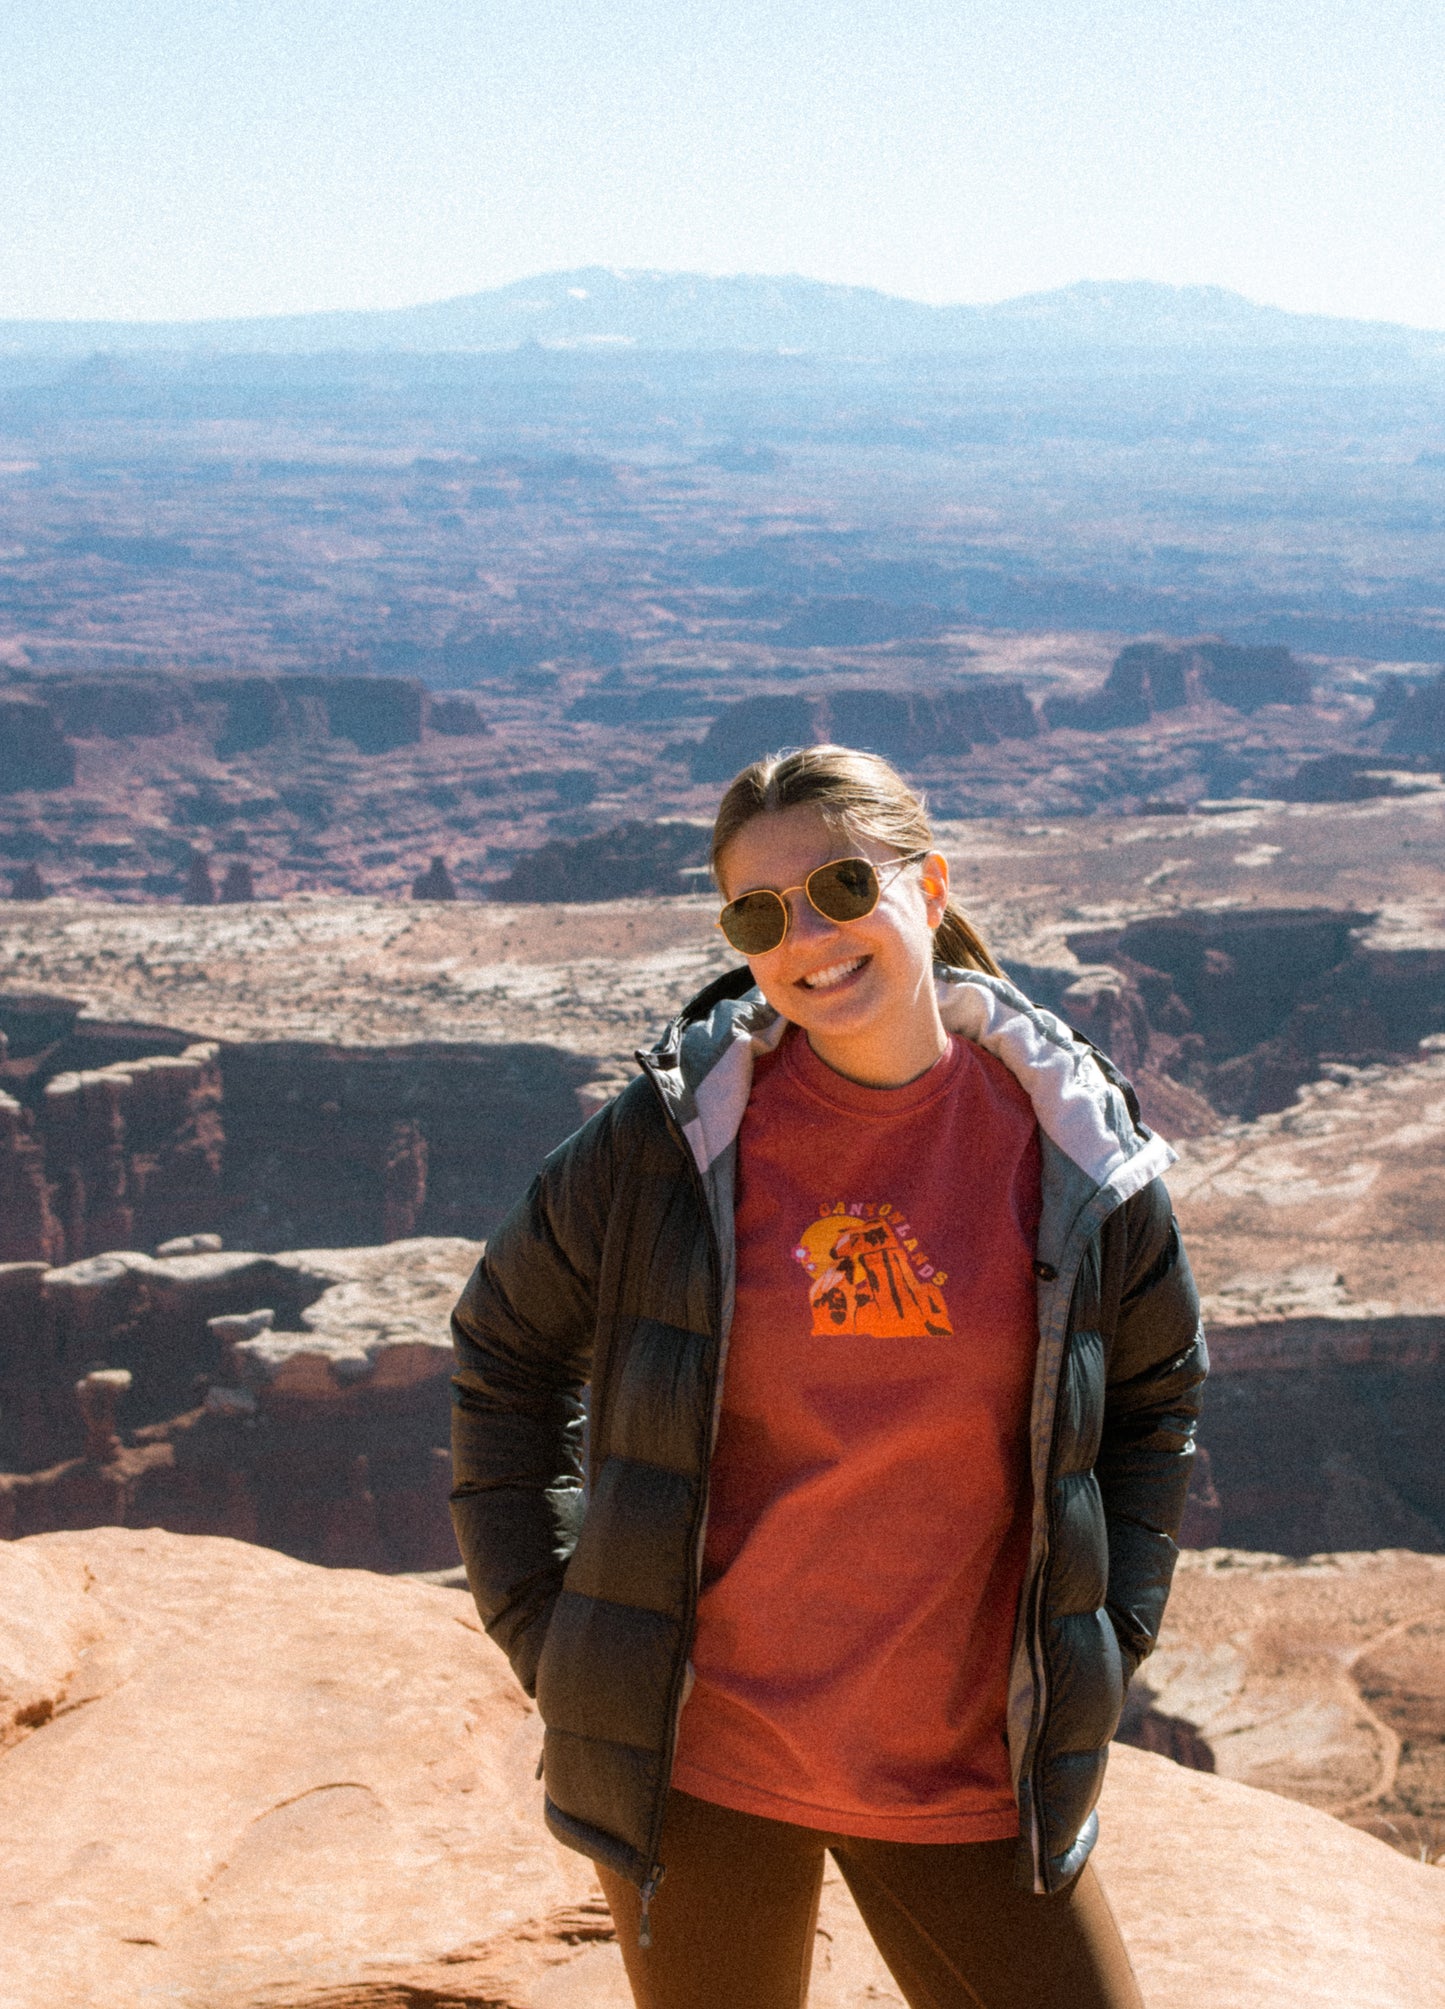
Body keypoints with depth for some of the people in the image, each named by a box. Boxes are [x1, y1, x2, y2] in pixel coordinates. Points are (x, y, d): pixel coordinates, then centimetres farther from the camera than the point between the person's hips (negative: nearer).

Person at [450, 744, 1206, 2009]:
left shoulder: (1073, 1145, -4)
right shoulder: (677, 1136, -8)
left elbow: (1154, 1393, 13)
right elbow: (504, 1355, 5)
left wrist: (1106, 1641, 5)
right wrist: (540, 1620, 1)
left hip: (970, 1767, 1)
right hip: (697, 1760, -1)